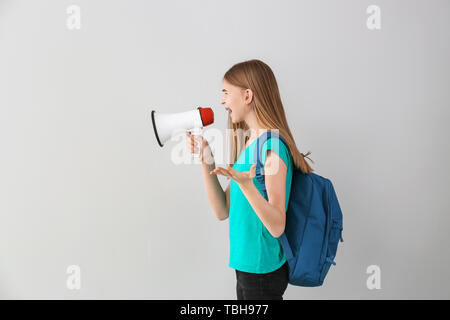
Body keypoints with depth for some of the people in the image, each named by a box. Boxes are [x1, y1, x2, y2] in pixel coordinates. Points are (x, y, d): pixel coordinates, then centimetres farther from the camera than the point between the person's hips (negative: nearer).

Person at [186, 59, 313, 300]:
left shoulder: (273, 147, -19)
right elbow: (223, 211, 4)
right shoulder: (247, 144, 7)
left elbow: (277, 227, -22)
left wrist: (246, 185, -35)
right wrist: (205, 160, -2)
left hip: (264, 270, -8)